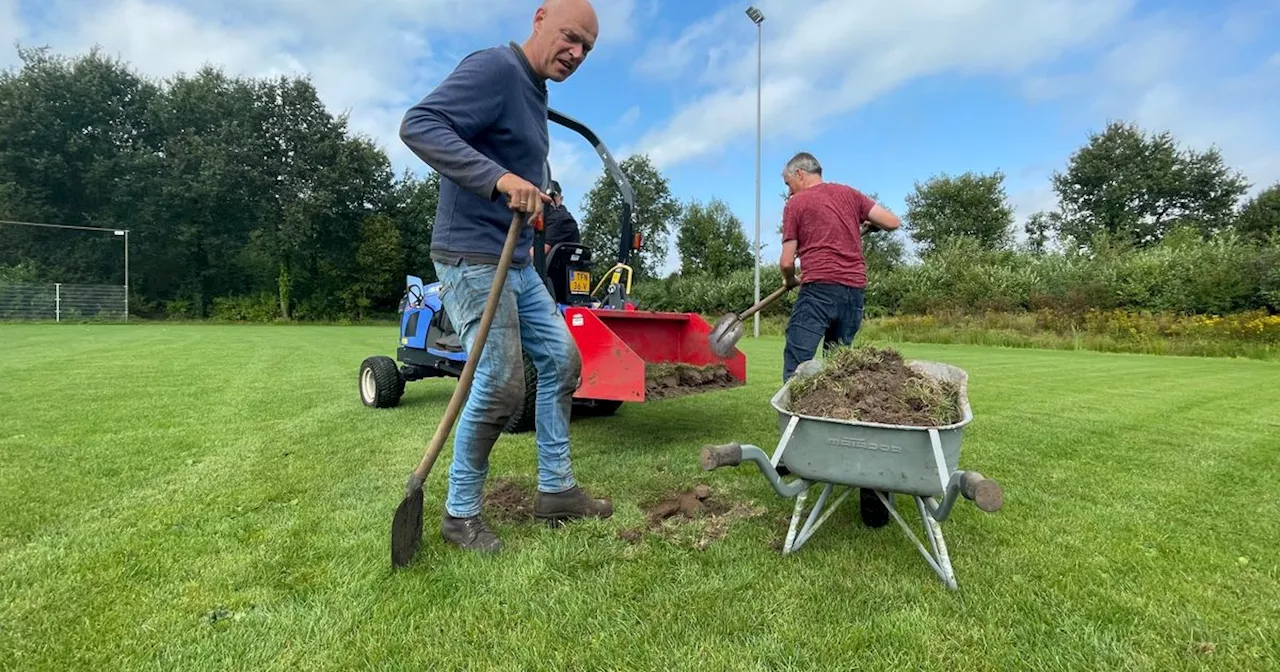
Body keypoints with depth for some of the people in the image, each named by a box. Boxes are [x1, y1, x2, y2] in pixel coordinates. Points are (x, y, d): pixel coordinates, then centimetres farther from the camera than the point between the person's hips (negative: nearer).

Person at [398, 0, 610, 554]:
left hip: (517, 263, 10)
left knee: (561, 360, 10)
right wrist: (499, 178, -32)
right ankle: (460, 515, 10)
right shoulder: (495, 67, -11)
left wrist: (533, 198, 8)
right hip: (473, 259, -10)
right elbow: (418, 124, -23)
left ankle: (556, 490, 21)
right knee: (502, 384, -11)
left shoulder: (535, 91, 18)